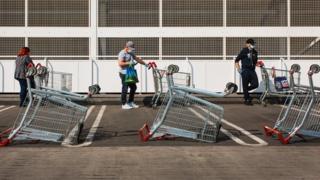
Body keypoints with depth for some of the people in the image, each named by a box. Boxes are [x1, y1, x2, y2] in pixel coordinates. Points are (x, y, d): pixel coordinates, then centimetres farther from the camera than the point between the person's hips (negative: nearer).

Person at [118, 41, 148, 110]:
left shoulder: (131, 53, 14)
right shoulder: (122, 53, -14)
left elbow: (137, 59, 25)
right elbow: (120, 63, -24)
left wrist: (145, 64, 20)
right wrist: (129, 63, -27)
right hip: (124, 74, -9)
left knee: (133, 87, 13)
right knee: (125, 88, -5)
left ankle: (130, 102, 24)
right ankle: (124, 104, 3)